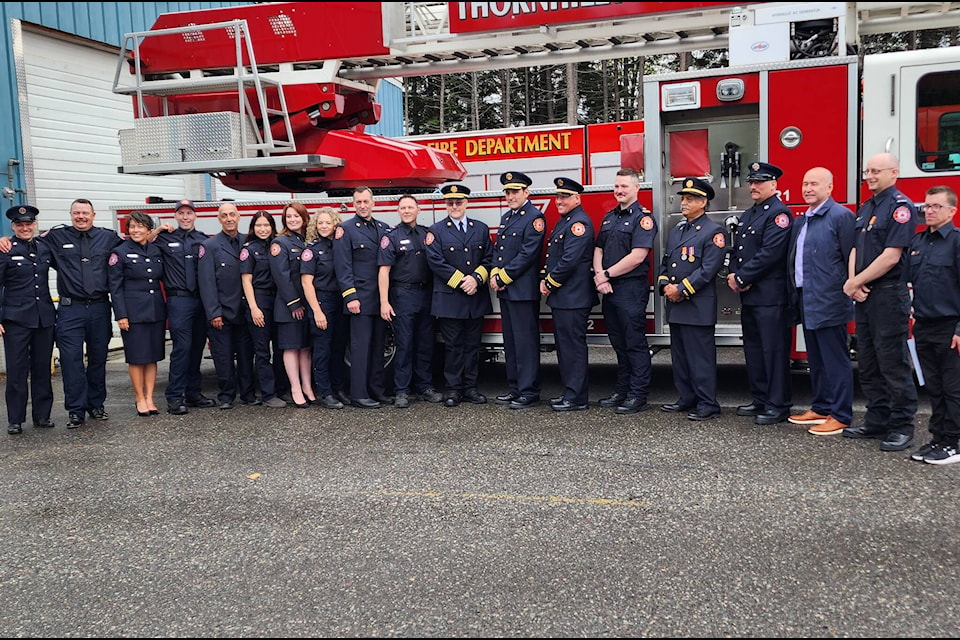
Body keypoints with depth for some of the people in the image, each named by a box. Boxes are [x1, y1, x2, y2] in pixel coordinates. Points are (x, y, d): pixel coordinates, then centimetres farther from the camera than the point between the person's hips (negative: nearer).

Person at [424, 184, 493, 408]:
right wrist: (461, 282, -12)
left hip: (476, 298, 3)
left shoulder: (481, 228, 12)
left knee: (473, 344, 8)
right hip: (449, 299, -3)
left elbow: (489, 258, 8)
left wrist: (476, 278, -9)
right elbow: (436, 262, -8)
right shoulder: (436, 231, 2)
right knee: (453, 345, 1)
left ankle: (470, 387, 16)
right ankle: (453, 389, 9)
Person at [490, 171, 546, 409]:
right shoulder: (506, 217, 17)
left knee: (526, 341, -5)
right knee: (510, 341, 13)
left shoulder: (534, 218, -9)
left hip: (523, 290, -9)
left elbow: (527, 255, -16)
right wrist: (495, 273, -1)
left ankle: (529, 392, 2)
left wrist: (503, 278, -14)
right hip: (505, 291, 9)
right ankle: (514, 388, 22)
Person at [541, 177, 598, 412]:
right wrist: (545, 278, 6)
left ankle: (577, 398, 0)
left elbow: (570, 260, -22)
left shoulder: (579, 223, -14)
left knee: (573, 346, -6)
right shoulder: (564, 221, 19)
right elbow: (553, 256, 22)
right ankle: (571, 392, 22)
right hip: (560, 296, 11)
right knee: (563, 344, 14)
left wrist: (550, 282, -11)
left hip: (573, 297, -11)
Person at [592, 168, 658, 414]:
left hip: (631, 289, -8)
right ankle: (622, 391, 22)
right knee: (619, 343, 14)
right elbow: (599, 249, 13)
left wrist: (607, 274, -12)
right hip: (609, 290, 8)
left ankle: (638, 396, 3)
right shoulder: (610, 217, 17)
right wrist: (599, 276, -5)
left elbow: (637, 256, -17)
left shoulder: (643, 217, -8)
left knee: (635, 343, -2)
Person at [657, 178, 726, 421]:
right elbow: (665, 263, 18)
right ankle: (687, 399, 23)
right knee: (679, 354, 12)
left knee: (701, 356, -5)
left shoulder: (713, 232, -7)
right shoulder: (676, 231, 17)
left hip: (698, 307, -8)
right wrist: (665, 285, -1)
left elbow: (708, 269, -16)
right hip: (675, 305, 8)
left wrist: (682, 289, -16)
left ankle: (708, 404, 2)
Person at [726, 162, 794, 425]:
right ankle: (760, 400, 23)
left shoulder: (779, 213, -10)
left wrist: (742, 278, -14)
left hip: (771, 297, -9)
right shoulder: (748, 215, 18)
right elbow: (736, 250, 18)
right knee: (753, 349, 13)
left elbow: (769, 254, -19)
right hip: (748, 296, 9)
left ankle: (778, 405, 3)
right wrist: (734, 276, -1)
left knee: (774, 350, -4)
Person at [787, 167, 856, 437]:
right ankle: (820, 408, 25)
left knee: (835, 359, -2)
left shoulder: (841, 216, -9)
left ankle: (840, 415, 5)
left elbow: (852, 260, -11)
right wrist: (795, 296, 14)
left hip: (829, 303, -8)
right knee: (815, 359, 15)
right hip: (806, 301, 9)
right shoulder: (800, 221, 16)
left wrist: (849, 291, -12)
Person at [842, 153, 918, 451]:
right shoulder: (865, 208, 16)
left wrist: (856, 282, -11)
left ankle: (902, 427, 5)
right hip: (864, 296, 9)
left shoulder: (900, 206, -11)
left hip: (889, 295, -9)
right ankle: (877, 420, 21)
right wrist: (853, 283, -3)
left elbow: (891, 256, -18)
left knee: (893, 362, -4)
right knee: (867, 363, 12)